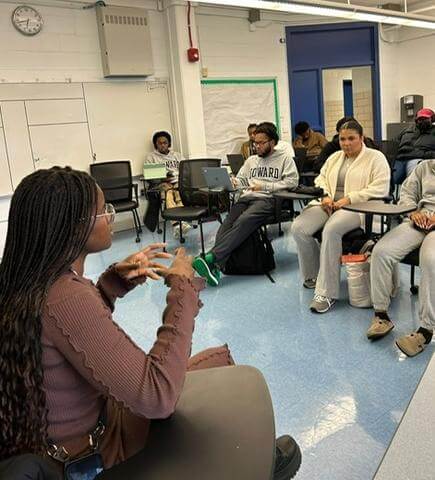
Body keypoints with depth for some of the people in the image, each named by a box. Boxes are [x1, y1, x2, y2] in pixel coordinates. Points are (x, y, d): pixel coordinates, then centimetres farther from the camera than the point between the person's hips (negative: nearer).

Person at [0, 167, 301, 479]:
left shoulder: (32, 282, -7)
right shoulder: (66, 299, -35)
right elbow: (158, 396, -36)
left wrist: (115, 281, -2)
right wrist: (183, 289, -26)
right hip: (91, 452, -8)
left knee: (219, 359, 16)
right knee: (222, 362, 4)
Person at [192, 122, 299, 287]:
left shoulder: (285, 158, 13)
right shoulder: (251, 160, 31)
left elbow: (292, 181, 1)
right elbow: (241, 180, 27)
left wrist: (265, 186, -5)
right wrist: (233, 183, 2)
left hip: (267, 199, -5)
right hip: (246, 197, 5)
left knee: (243, 222, -35)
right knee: (226, 225, -27)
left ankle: (211, 257, -47)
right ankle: (215, 267, -44)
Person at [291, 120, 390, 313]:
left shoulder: (376, 158, 4)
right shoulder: (334, 157, 24)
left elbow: (380, 188, -8)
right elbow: (321, 179, 19)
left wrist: (349, 198, -17)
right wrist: (325, 195, -4)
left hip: (357, 207, -6)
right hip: (329, 205, 6)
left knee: (331, 230, -37)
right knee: (298, 228, -22)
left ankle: (326, 292, -31)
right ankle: (313, 275, 1)